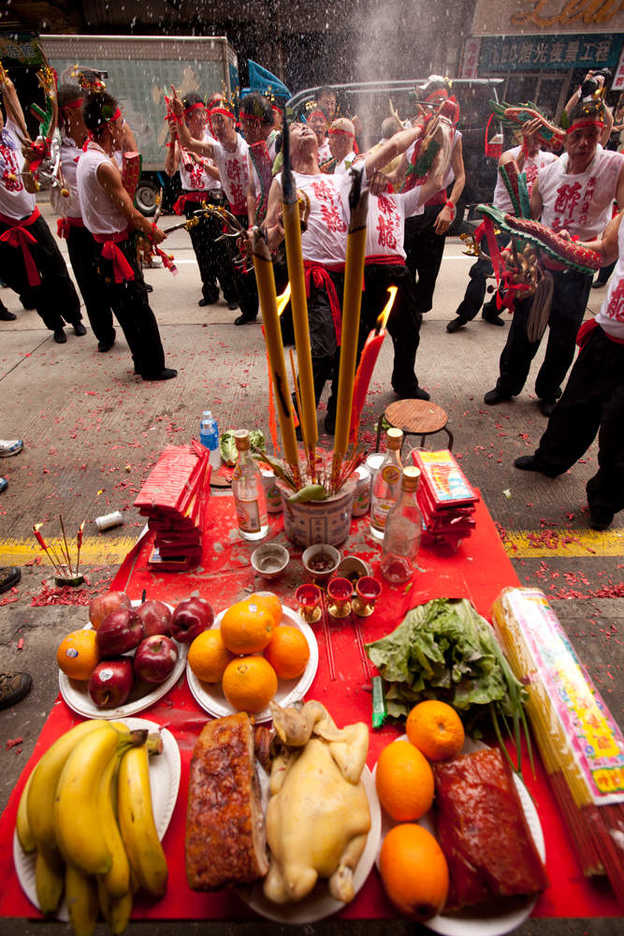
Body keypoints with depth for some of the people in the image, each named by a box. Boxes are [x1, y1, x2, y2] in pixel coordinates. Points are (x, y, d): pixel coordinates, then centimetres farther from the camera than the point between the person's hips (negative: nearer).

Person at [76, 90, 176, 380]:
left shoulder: (87, 157, 13)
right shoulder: (103, 165, -19)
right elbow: (130, 212, -16)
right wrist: (154, 232, -4)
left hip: (107, 243, 10)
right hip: (117, 246, -10)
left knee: (128, 308, 15)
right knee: (138, 310, -4)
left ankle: (143, 361, 25)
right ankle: (153, 367, 4)